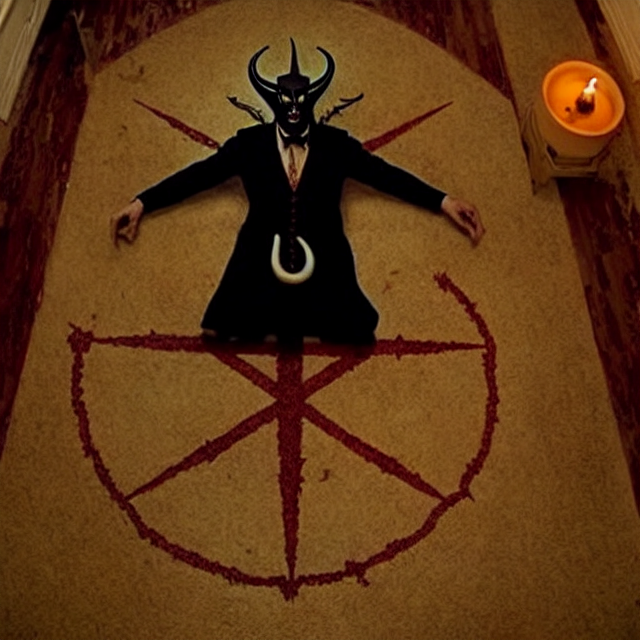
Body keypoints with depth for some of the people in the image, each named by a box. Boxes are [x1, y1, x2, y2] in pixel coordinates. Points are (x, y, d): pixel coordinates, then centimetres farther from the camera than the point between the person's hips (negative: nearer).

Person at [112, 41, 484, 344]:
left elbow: (386, 175, 6)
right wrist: (142, 203, 3)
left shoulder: (337, 145, 5)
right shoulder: (248, 143, 4)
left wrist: (443, 202, 1)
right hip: (258, 277, 0)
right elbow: (198, 175, 6)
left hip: (324, 278, 1)